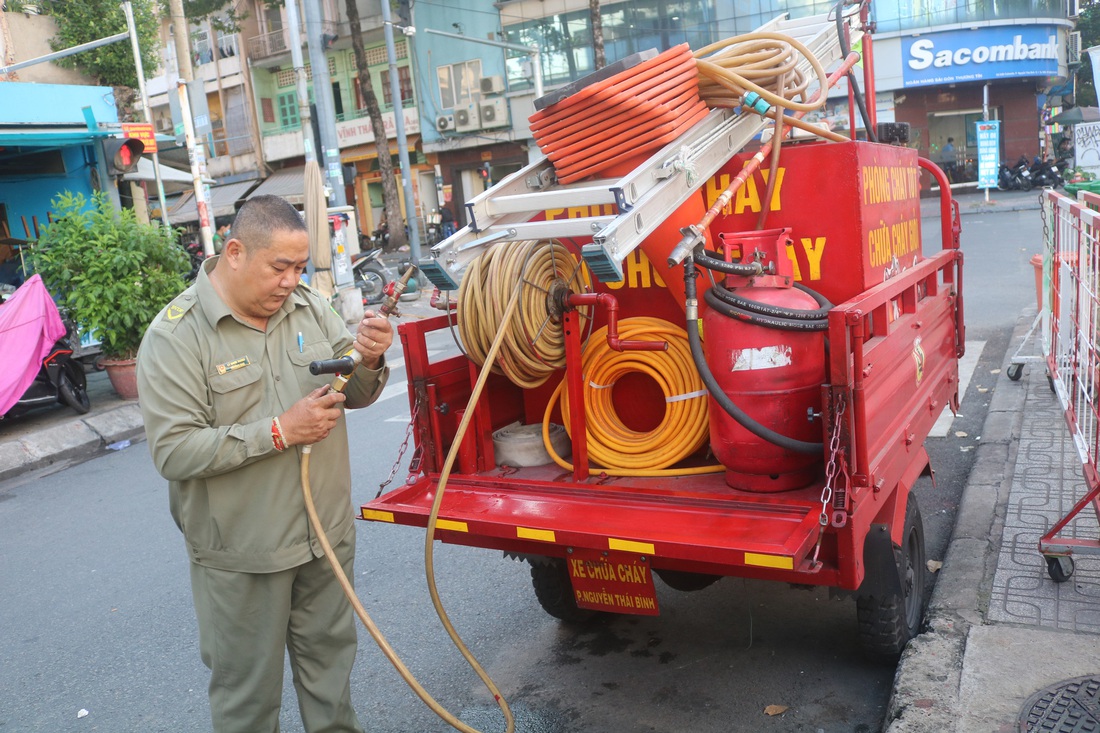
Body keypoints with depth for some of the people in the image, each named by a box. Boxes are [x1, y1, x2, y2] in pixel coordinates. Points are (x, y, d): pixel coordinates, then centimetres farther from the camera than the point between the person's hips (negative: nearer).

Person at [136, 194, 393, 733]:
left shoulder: (308, 307, 1)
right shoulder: (175, 336, -15)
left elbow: (356, 394, 5)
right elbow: (173, 451, -20)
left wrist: (369, 360, -17)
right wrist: (278, 432, -25)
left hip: (328, 533, 5)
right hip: (242, 554, -5)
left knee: (329, 655, 23)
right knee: (248, 688, 14)